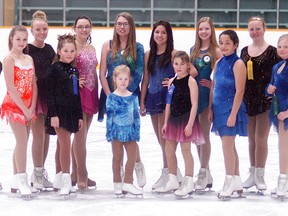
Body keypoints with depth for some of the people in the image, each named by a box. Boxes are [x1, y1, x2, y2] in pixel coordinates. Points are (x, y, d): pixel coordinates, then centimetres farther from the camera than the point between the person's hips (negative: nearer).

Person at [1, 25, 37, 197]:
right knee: (22, 141, -14)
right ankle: (22, 181, -14)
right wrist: (24, 108, -16)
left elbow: (34, 85, 7)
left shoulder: (29, 59, 9)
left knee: (21, 142, 9)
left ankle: (16, 180, 17)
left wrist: (32, 107, -5)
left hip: (28, 106, 6)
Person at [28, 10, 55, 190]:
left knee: (46, 134, 9)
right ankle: (38, 174, 2)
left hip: (49, 95, 6)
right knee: (38, 134, -7)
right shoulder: (27, 49, -8)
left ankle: (40, 172, 19)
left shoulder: (49, 50, 9)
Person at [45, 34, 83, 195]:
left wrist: (80, 116, 15)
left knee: (63, 145, 10)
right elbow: (50, 93, -10)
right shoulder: (54, 69, -6)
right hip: (59, 111, -6)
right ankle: (66, 181, -7)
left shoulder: (74, 71, 13)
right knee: (66, 145, -10)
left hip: (71, 112, 6)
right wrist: (53, 114, -16)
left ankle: (60, 175, 17)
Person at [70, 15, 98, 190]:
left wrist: (97, 95, 15)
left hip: (91, 94, 7)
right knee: (80, 135, -8)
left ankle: (75, 174, 17)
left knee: (81, 136, 11)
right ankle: (82, 176, -4)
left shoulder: (92, 48, 14)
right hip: (77, 93, -7)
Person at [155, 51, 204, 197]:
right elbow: (169, 103, 14)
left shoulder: (191, 81, -10)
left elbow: (194, 104, -14)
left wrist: (190, 124, -19)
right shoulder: (172, 81, 10)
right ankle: (172, 181, 22)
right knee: (169, 149, 10)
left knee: (186, 150, -2)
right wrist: (166, 122, 10)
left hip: (186, 119, -7)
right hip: (173, 119, 7)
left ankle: (188, 183, 6)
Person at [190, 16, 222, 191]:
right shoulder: (194, 50, 12)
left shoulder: (216, 51, -5)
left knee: (204, 134, -4)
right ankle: (206, 172, 20)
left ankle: (203, 174, 2)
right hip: (193, 94, 6)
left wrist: (212, 84, -20)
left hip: (208, 95, -6)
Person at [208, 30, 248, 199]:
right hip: (219, 108, 8)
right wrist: (210, 108, 10)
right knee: (230, 145, 13)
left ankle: (229, 182, 3)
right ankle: (237, 182, 21)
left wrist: (233, 114, -19)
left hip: (231, 108, -8)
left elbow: (239, 91, -16)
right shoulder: (219, 63, 10)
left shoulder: (238, 64, -12)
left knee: (227, 144, -6)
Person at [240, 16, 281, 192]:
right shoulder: (245, 51, 10)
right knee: (252, 139, 11)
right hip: (248, 98, 5)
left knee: (261, 139, -3)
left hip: (265, 98, -5)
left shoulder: (271, 51, -4)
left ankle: (260, 176, 4)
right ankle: (253, 174, 19)